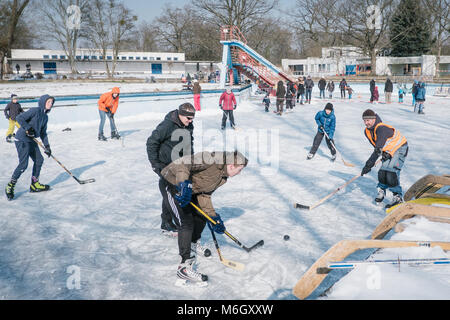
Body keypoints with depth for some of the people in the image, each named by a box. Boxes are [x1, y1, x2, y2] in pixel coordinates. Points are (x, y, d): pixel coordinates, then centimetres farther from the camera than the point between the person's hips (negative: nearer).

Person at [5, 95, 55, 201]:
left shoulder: (45, 117, 12)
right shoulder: (35, 111, -14)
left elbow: (43, 133, 17)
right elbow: (19, 118, -20)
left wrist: (47, 146, 9)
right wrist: (28, 128, -25)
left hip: (31, 140, 9)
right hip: (22, 140, -9)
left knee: (39, 160, 10)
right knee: (23, 164, -14)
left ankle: (34, 185, 22)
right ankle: (10, 187, -1)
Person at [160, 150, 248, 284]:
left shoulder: (223, 177, 2)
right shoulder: (211, 159, -28)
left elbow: (204, 195, 6)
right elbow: (182, 163, -32)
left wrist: (213, 217, 1)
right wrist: (184, 184, -42)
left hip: (190, 191, 10)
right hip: (173, 183, -10)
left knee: (202, 215, 18)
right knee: (186, 223, -18)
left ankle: (193, 243, 46)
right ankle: (185, 267, -17)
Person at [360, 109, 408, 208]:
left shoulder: (382, 129, -34)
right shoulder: (367, 131, -7)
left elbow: (378, 149, -40)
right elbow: (376, 146, 2)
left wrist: (369, 164, -43)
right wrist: (384, 154, -17)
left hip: (400, 148, -7)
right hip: (389, 151, 7)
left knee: (392, 171, -19)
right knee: (383, 171, 0)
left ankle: (398, 197, -11)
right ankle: (381, 190, 24)